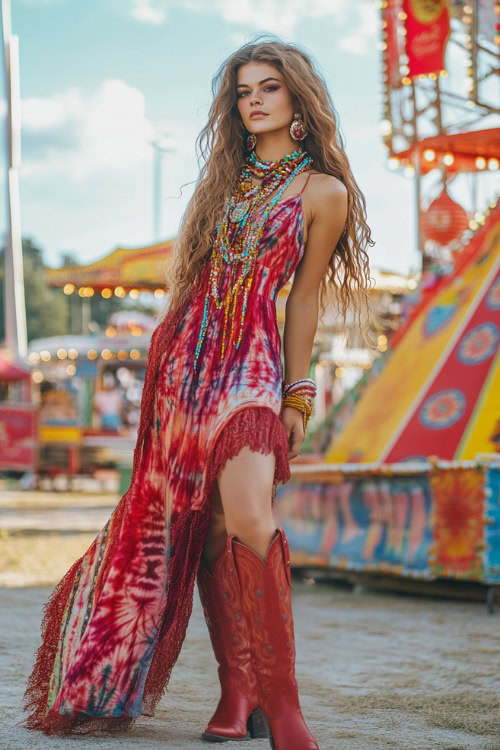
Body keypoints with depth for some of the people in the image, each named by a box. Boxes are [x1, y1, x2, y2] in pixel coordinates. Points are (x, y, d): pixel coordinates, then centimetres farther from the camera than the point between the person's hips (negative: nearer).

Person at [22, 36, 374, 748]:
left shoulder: (324, 192, 4)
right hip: (185, 357, 5)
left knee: (246, 516, -23)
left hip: (251, 364, -5)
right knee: (201, 524, 2)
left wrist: (297, 396, 6)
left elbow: (304, 300, 6)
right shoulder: (224, 175, 18)